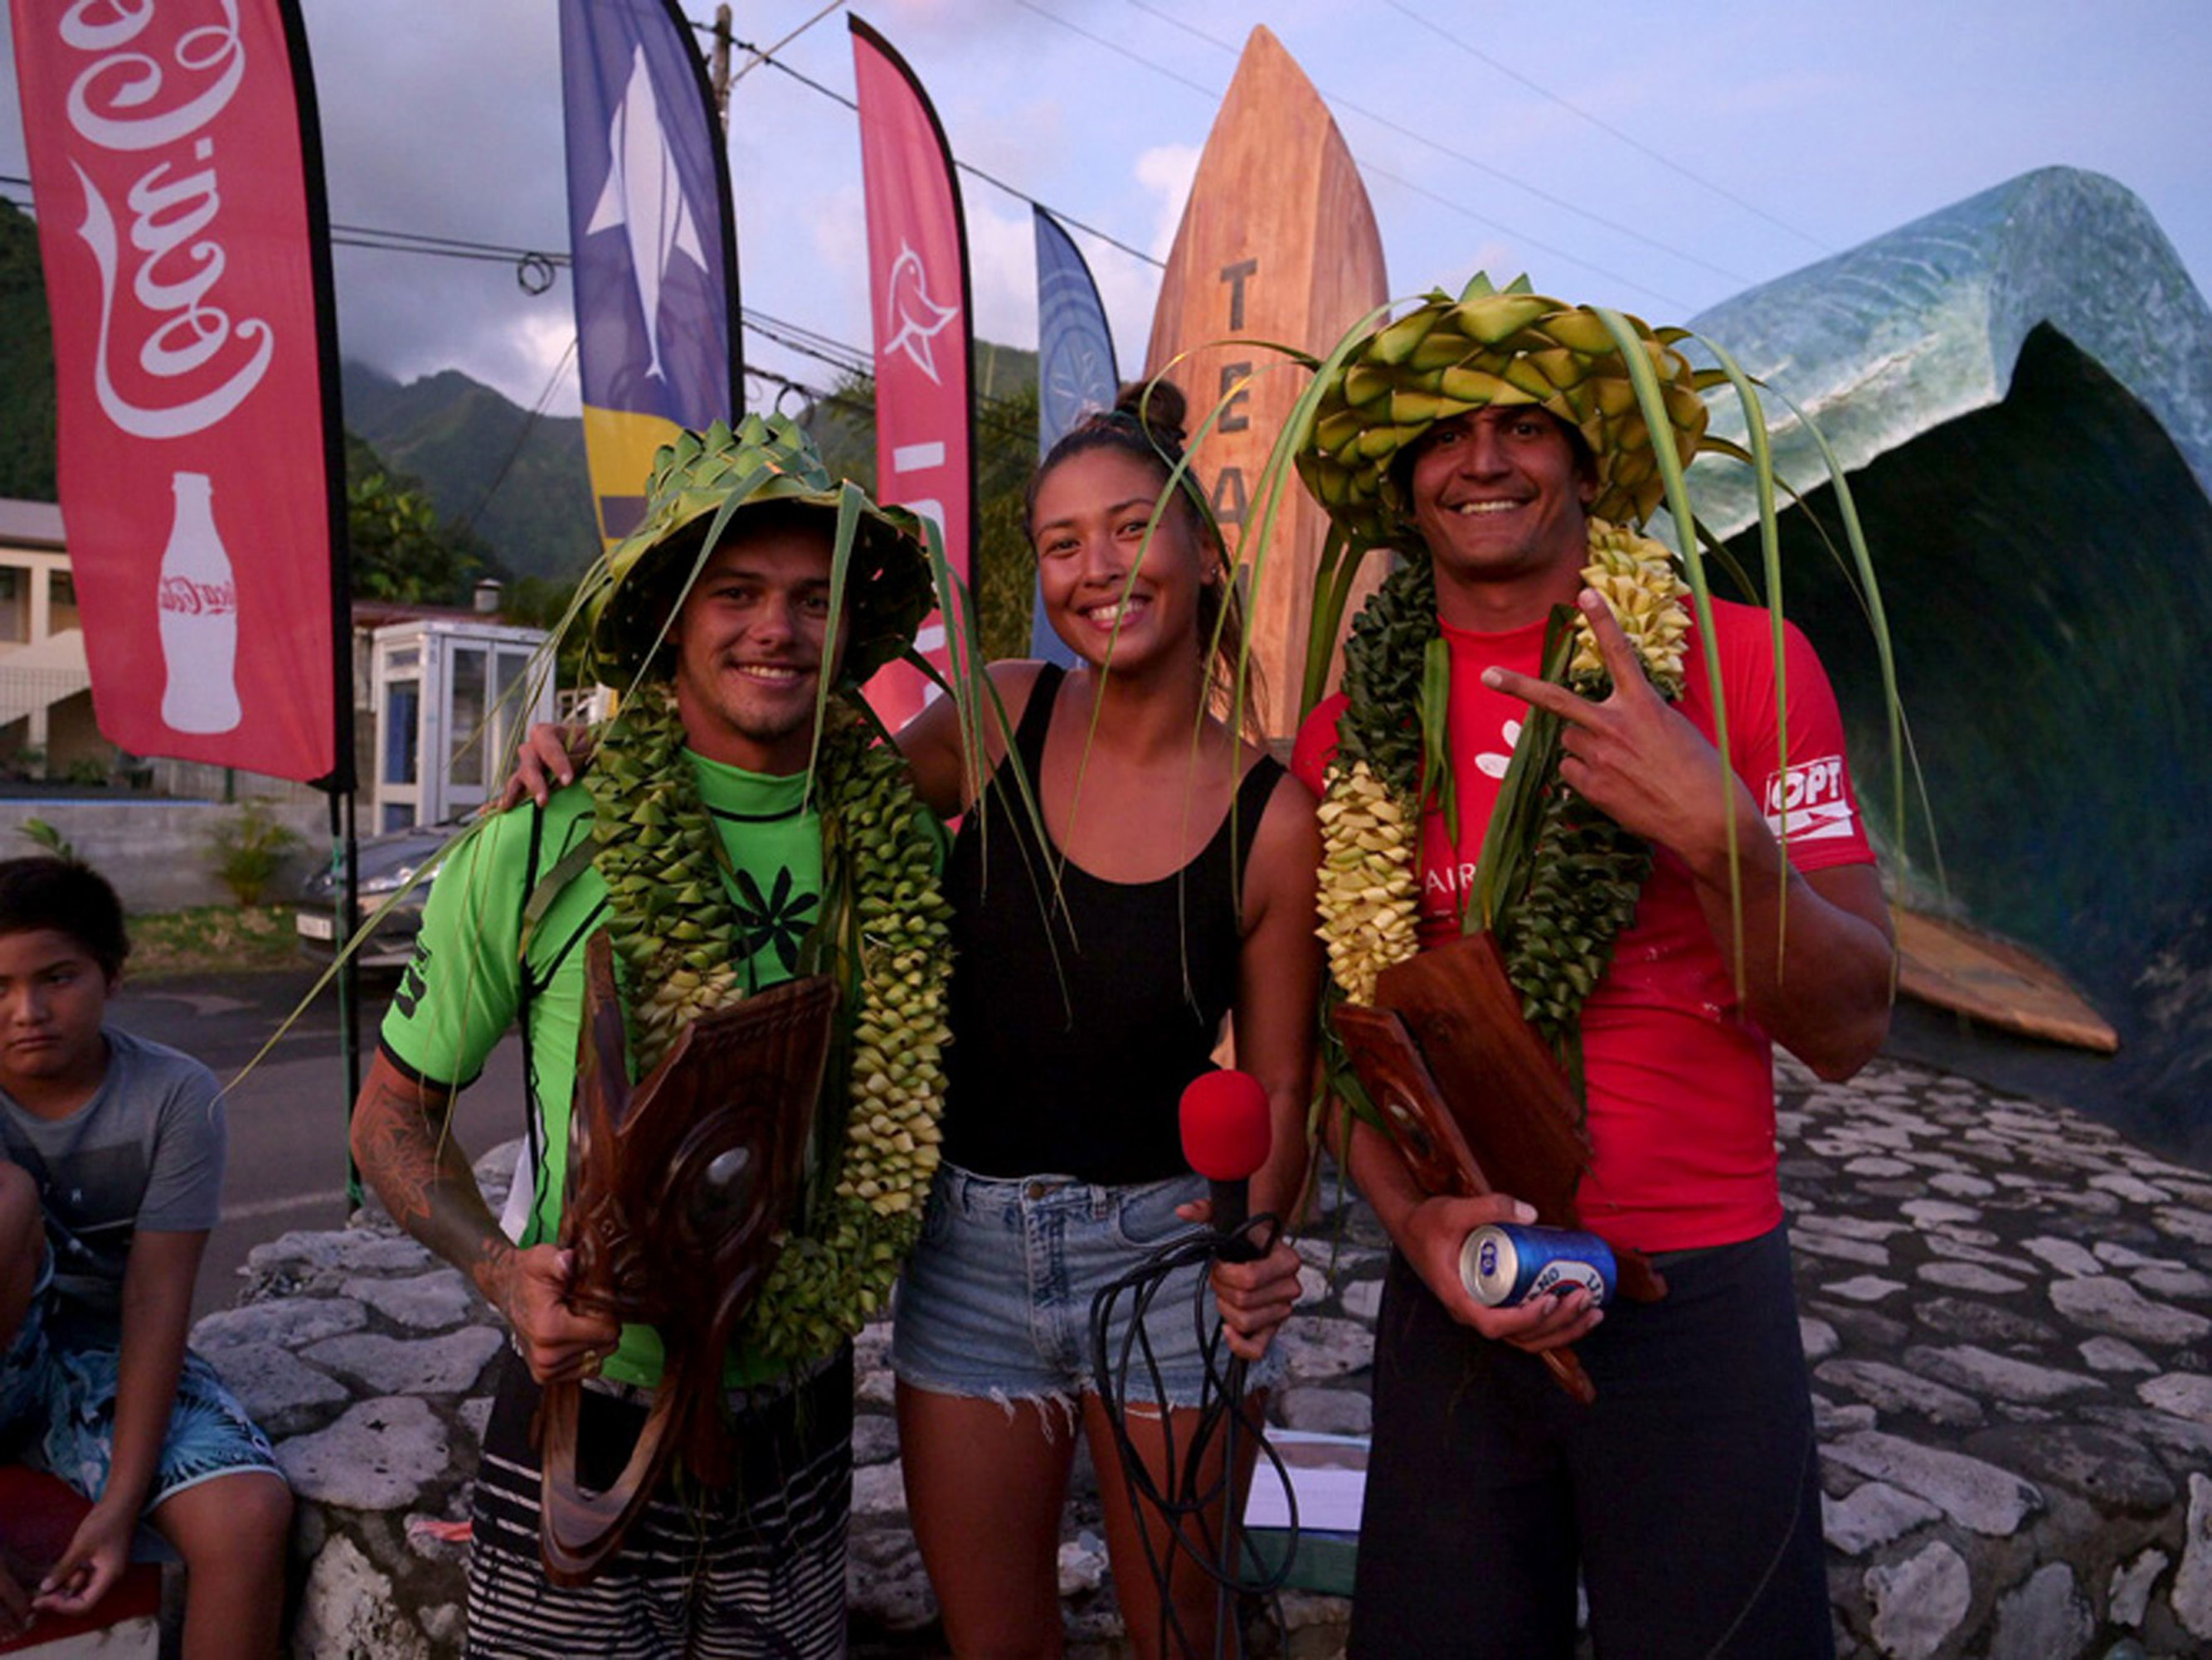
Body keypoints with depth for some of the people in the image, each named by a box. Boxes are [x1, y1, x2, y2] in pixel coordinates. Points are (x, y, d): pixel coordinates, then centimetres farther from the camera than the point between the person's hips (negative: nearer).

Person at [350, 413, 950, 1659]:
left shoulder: (902, 847, -7)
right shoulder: (541, 846, -13)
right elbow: (395, 1111, -2)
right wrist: (504, 1271, -18)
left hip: (802, 1421, 3)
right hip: (593, 1409, -2)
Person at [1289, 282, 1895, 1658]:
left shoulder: (1741, 658, -6)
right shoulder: (1357, 723, 0)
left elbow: (1849, 1029, -8)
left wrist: (1717, 833, -24)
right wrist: (1414, 1219, -11)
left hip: (1703, 1292, -1)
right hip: (1455, 1298, 2)